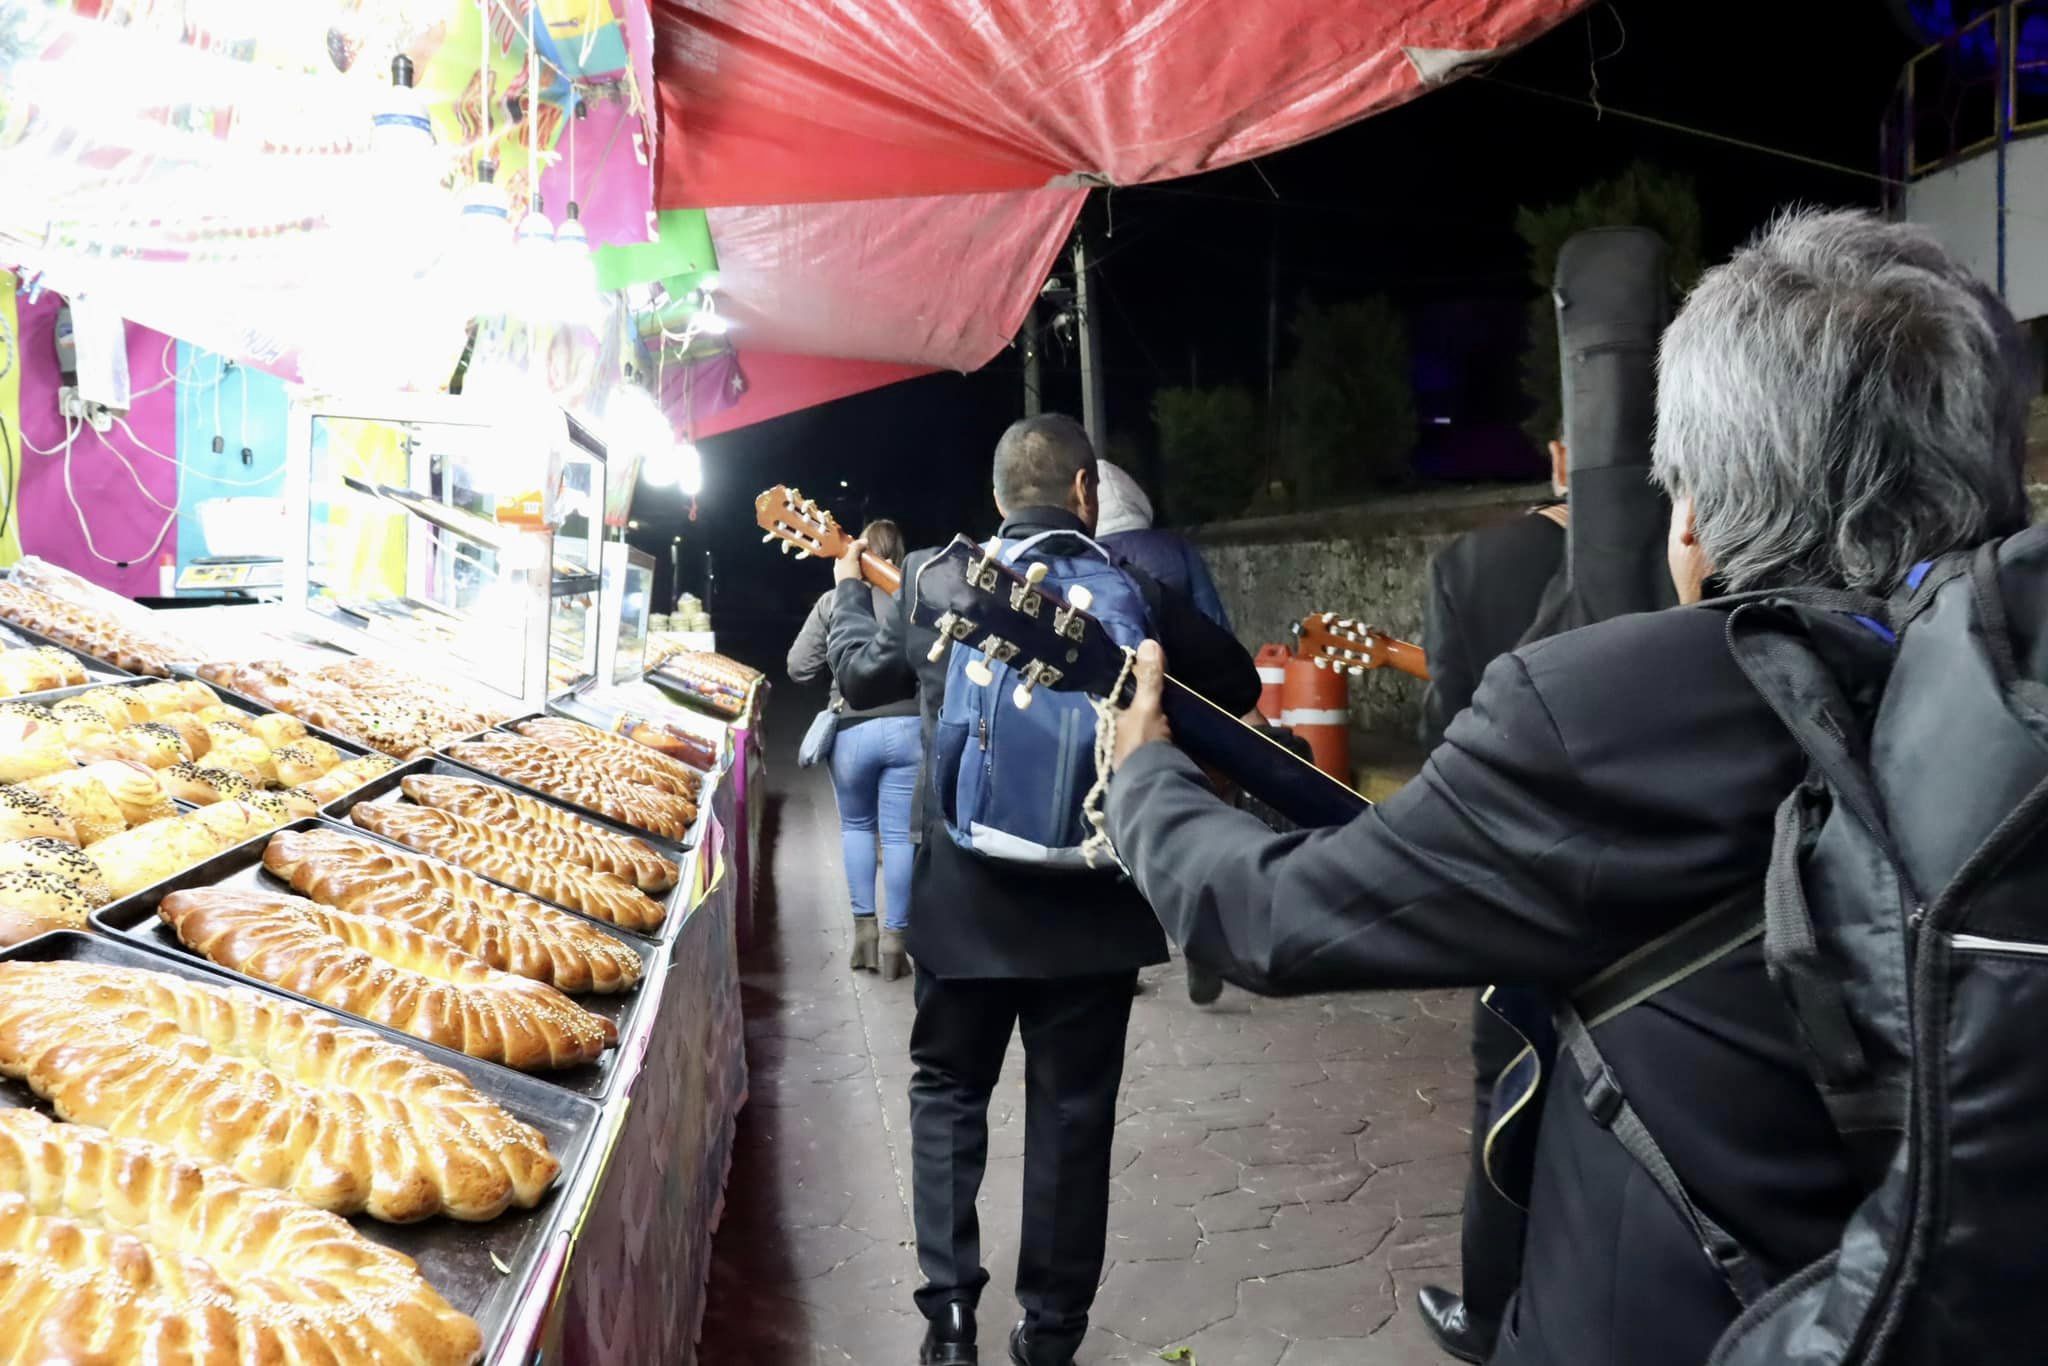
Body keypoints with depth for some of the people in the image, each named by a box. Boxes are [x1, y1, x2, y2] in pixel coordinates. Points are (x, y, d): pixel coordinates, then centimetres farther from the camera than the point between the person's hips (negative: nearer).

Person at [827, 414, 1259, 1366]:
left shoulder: (931, 578, -5)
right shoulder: (1136, 588, -8)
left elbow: (862, 676, 12)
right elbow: (1237, 688, 5)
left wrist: (848, 591, 30)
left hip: (962, 898, 1)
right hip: (1094, 905, -1)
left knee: (948, 1088, 19)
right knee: (1072, 1110, 12)